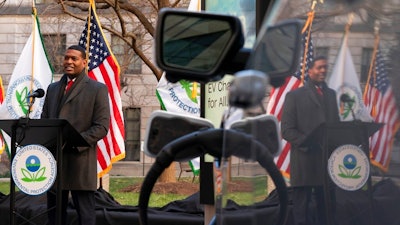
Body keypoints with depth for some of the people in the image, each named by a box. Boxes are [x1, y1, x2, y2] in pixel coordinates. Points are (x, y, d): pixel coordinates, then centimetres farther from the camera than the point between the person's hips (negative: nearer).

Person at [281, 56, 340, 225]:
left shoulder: (331, 94, 18)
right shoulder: (295, 96, 3)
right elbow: (287, 130, -4)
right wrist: (308, 143, -17)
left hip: (328, 159, 4)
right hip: (304, 161, -4)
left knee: (326, 208, 5)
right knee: (302, 210, 0)